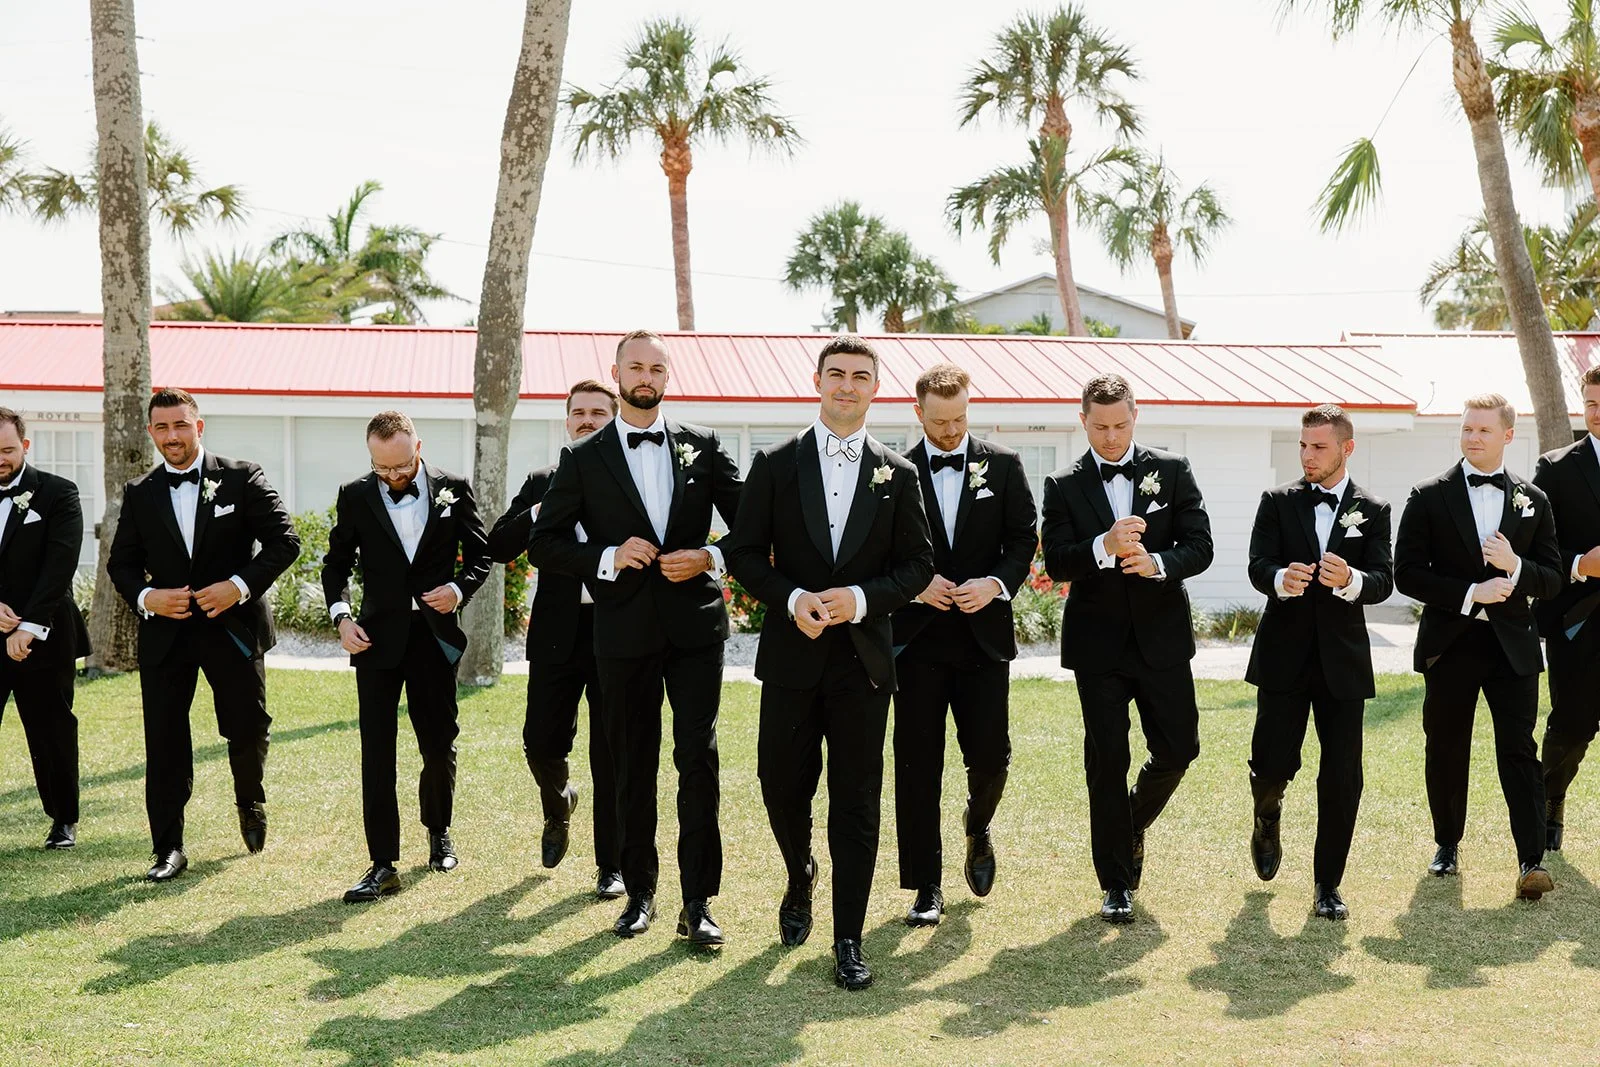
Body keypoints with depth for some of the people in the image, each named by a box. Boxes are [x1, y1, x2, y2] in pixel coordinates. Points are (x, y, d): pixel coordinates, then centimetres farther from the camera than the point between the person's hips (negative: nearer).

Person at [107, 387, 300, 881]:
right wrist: (146, 597, -10)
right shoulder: (139, 493, 7)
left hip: (234, 626, -2)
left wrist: (240, 585, -17)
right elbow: (121, 562, 11)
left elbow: (284, 541, -5)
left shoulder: (242, 478, -3)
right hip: (165, 635, 2)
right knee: (164, 742, 1)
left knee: (249, 729, 6)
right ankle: (168, 849, 10)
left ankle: (250, 804, 37)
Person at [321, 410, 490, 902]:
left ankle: (439, 831, 36)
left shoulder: (453, 489, 0)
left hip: (435, 635, 0)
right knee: (376, 752, -4)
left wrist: (460, 588, -12)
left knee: (439, 745, 10)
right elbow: (336, 563, 9)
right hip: (377, 637, 0)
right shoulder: (354, 496, 2)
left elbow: (479, 554, 8)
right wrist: (341, 616, -6)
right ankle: (383, 865, -2)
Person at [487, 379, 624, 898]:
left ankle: (611, 865, 15)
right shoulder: (543, 483, 11)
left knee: (611, 754, 3)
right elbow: (498, 547, 2)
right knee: (541, 742, 4)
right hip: (558, 634, 3)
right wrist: (543, 512, -11)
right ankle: (558, 805, 39)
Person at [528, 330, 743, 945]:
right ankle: (639, 892, 22)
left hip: (695, 623, 0)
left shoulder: (703, 446, 7)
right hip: (624, 631, 0)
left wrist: (711, 558, -10)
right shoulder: (583, 459, 4)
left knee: (698, 759, -5)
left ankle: (697, 902, 1)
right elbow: (543, 546, 1)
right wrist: (608, 557, -13)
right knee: (632, 767, 9)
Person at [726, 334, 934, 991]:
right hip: (791, 654, 0)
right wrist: (792, 599, -14)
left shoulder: (897, 475, 5)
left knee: (857, 803, 1)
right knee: (782, 785, 8)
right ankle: (800, 879, 39)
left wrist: (862, 598, -12)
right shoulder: (775, 465, 3)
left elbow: (917, 564, 5)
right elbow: (745, 555, 3)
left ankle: (848, 942, 8)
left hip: (863, 656, 0)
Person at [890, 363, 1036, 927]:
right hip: (918, 636, 0)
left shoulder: (1003, 466, 5)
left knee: (991, 755, -1)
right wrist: (916, 583, -12)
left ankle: (978, 826, 35)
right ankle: (926, 887, 11)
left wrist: (996, 584, -12)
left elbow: (1024, 538, 4)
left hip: (984, 632, 1)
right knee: (918, 764, 1)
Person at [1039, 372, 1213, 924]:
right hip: (1098, 644, -1)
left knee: (1178, 749, 4)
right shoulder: (1064, 486, 0)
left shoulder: (1173, 472, 2)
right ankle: (1117, 883, 13)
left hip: (1162, 636, 1)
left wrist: (1157, 562, -25)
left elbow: (1200, 546, -5)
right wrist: (1104, 546, -29)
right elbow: (1056, 562, -10)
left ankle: (1134, 824, 35)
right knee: (1107, 761, 2)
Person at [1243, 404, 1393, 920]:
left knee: (1342, 777, 0)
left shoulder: (1372, 511, 5)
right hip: (1284, 655, 0)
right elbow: (1257, 566, -6)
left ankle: (1327, 885, 13)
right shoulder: (1278, 502, 5)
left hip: (1342, 659, 0)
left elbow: (1384, 581, -6)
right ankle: (1267, 819, 34)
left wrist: (1351, 580, -28)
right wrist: (1281, 579, -29)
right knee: (1272, 764, -3)